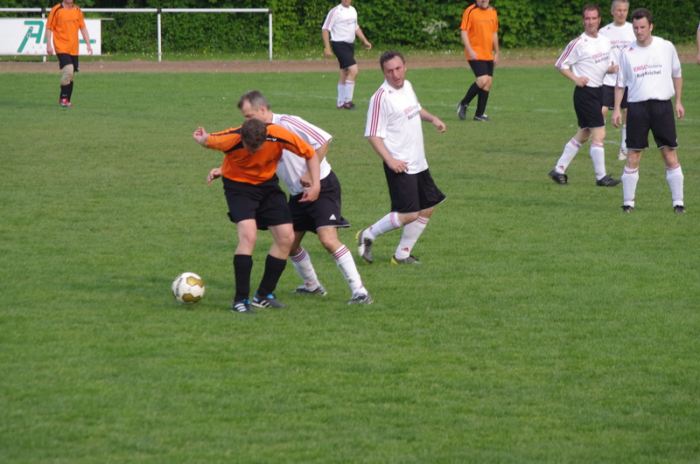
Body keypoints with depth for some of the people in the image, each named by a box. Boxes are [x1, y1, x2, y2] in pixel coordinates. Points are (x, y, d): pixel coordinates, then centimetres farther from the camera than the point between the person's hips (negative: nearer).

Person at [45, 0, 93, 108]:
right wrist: (49, 45, -9)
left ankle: (66, 100, 17)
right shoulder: (56, 10, -4)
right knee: (68, 70, -20)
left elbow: (83, 28, 16)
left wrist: (88, 44, 10)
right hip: (61, 48, -5)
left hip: (74, 49, 5)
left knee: (71, 74, 6)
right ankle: (63, 98, -9)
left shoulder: (77, 10, 9)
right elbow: (49, 28, -3)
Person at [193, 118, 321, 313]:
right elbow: (206, 140, -11)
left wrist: (315, 185, -14)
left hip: (267, 184, 4)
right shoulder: (231, 139, -33)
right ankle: (240, 300, -17)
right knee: (248, 235, -24)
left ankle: (264, 296, 13)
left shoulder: (278, 136, -27)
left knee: (286, 237, -3)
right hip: (238, 185, -4)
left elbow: (310, 154, -12)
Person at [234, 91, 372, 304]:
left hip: (322, 186, -9)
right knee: (290, 244, 10)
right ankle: (312, 286, 32)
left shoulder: (287, 123, -18)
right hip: (298, 194, 9)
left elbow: (323, 140, -21)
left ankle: (359, 291, -20)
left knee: (328, 239, -21)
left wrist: (310, 173, -21)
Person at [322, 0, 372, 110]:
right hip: (339, 44, -8)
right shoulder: (335, 11, -11)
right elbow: (325, 29, -12)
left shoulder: (353, 10, 12)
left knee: (344, 74, 12)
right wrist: (327, 47, -18)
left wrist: (365, 41, 20)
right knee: (353, 70, -18)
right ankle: (347, 100, -12)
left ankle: (340, 103, 20)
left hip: (350, 45, 8)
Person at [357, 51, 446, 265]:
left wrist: (432, 118, 10)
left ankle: (402, 254, 20)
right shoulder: (381, 98, -18)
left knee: (427, 208, 11)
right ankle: (368, 235, 8)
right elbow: (373, 135, -18)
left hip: (419, 163, 9)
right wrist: (389, 160, -26)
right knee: (408, 214, -12)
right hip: (400, 166, -9)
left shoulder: (407, 86, 8)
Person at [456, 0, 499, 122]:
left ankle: (479, 114, 12)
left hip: (488, 55, 7)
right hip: (475, 54, -7)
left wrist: (496, 53, 18)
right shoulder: (470, 11, -8)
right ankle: (463, 104, -1)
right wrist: (470, 50, -19)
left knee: (488, 83, 3)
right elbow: (464, 32, -10)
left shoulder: (493, 12, 12)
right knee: (483, 80, -19)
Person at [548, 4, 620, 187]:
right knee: (599, 134, -11)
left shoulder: (605, 41, 10)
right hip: (585, 92, -8)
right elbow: (561, 64, -7)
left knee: (583, 134, 13)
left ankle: (559, 170, 21)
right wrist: (576, 79, -18)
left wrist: (612, 68, 0)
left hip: (599, 91, 8)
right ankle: (601, 177, -5)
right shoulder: (578, 44, -11)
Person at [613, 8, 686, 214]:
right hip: (637, 106, 0)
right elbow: (620, 83, 10)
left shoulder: (666, 47, 3)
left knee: (671, 156, -3)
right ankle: (628, 202, 6)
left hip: (662, 105, 0)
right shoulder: (627, 53, 4)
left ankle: (678, 202, 2)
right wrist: (617, 108, 0)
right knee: (632, 157, -1)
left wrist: (678, 101, 11)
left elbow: (676, 75, 15)